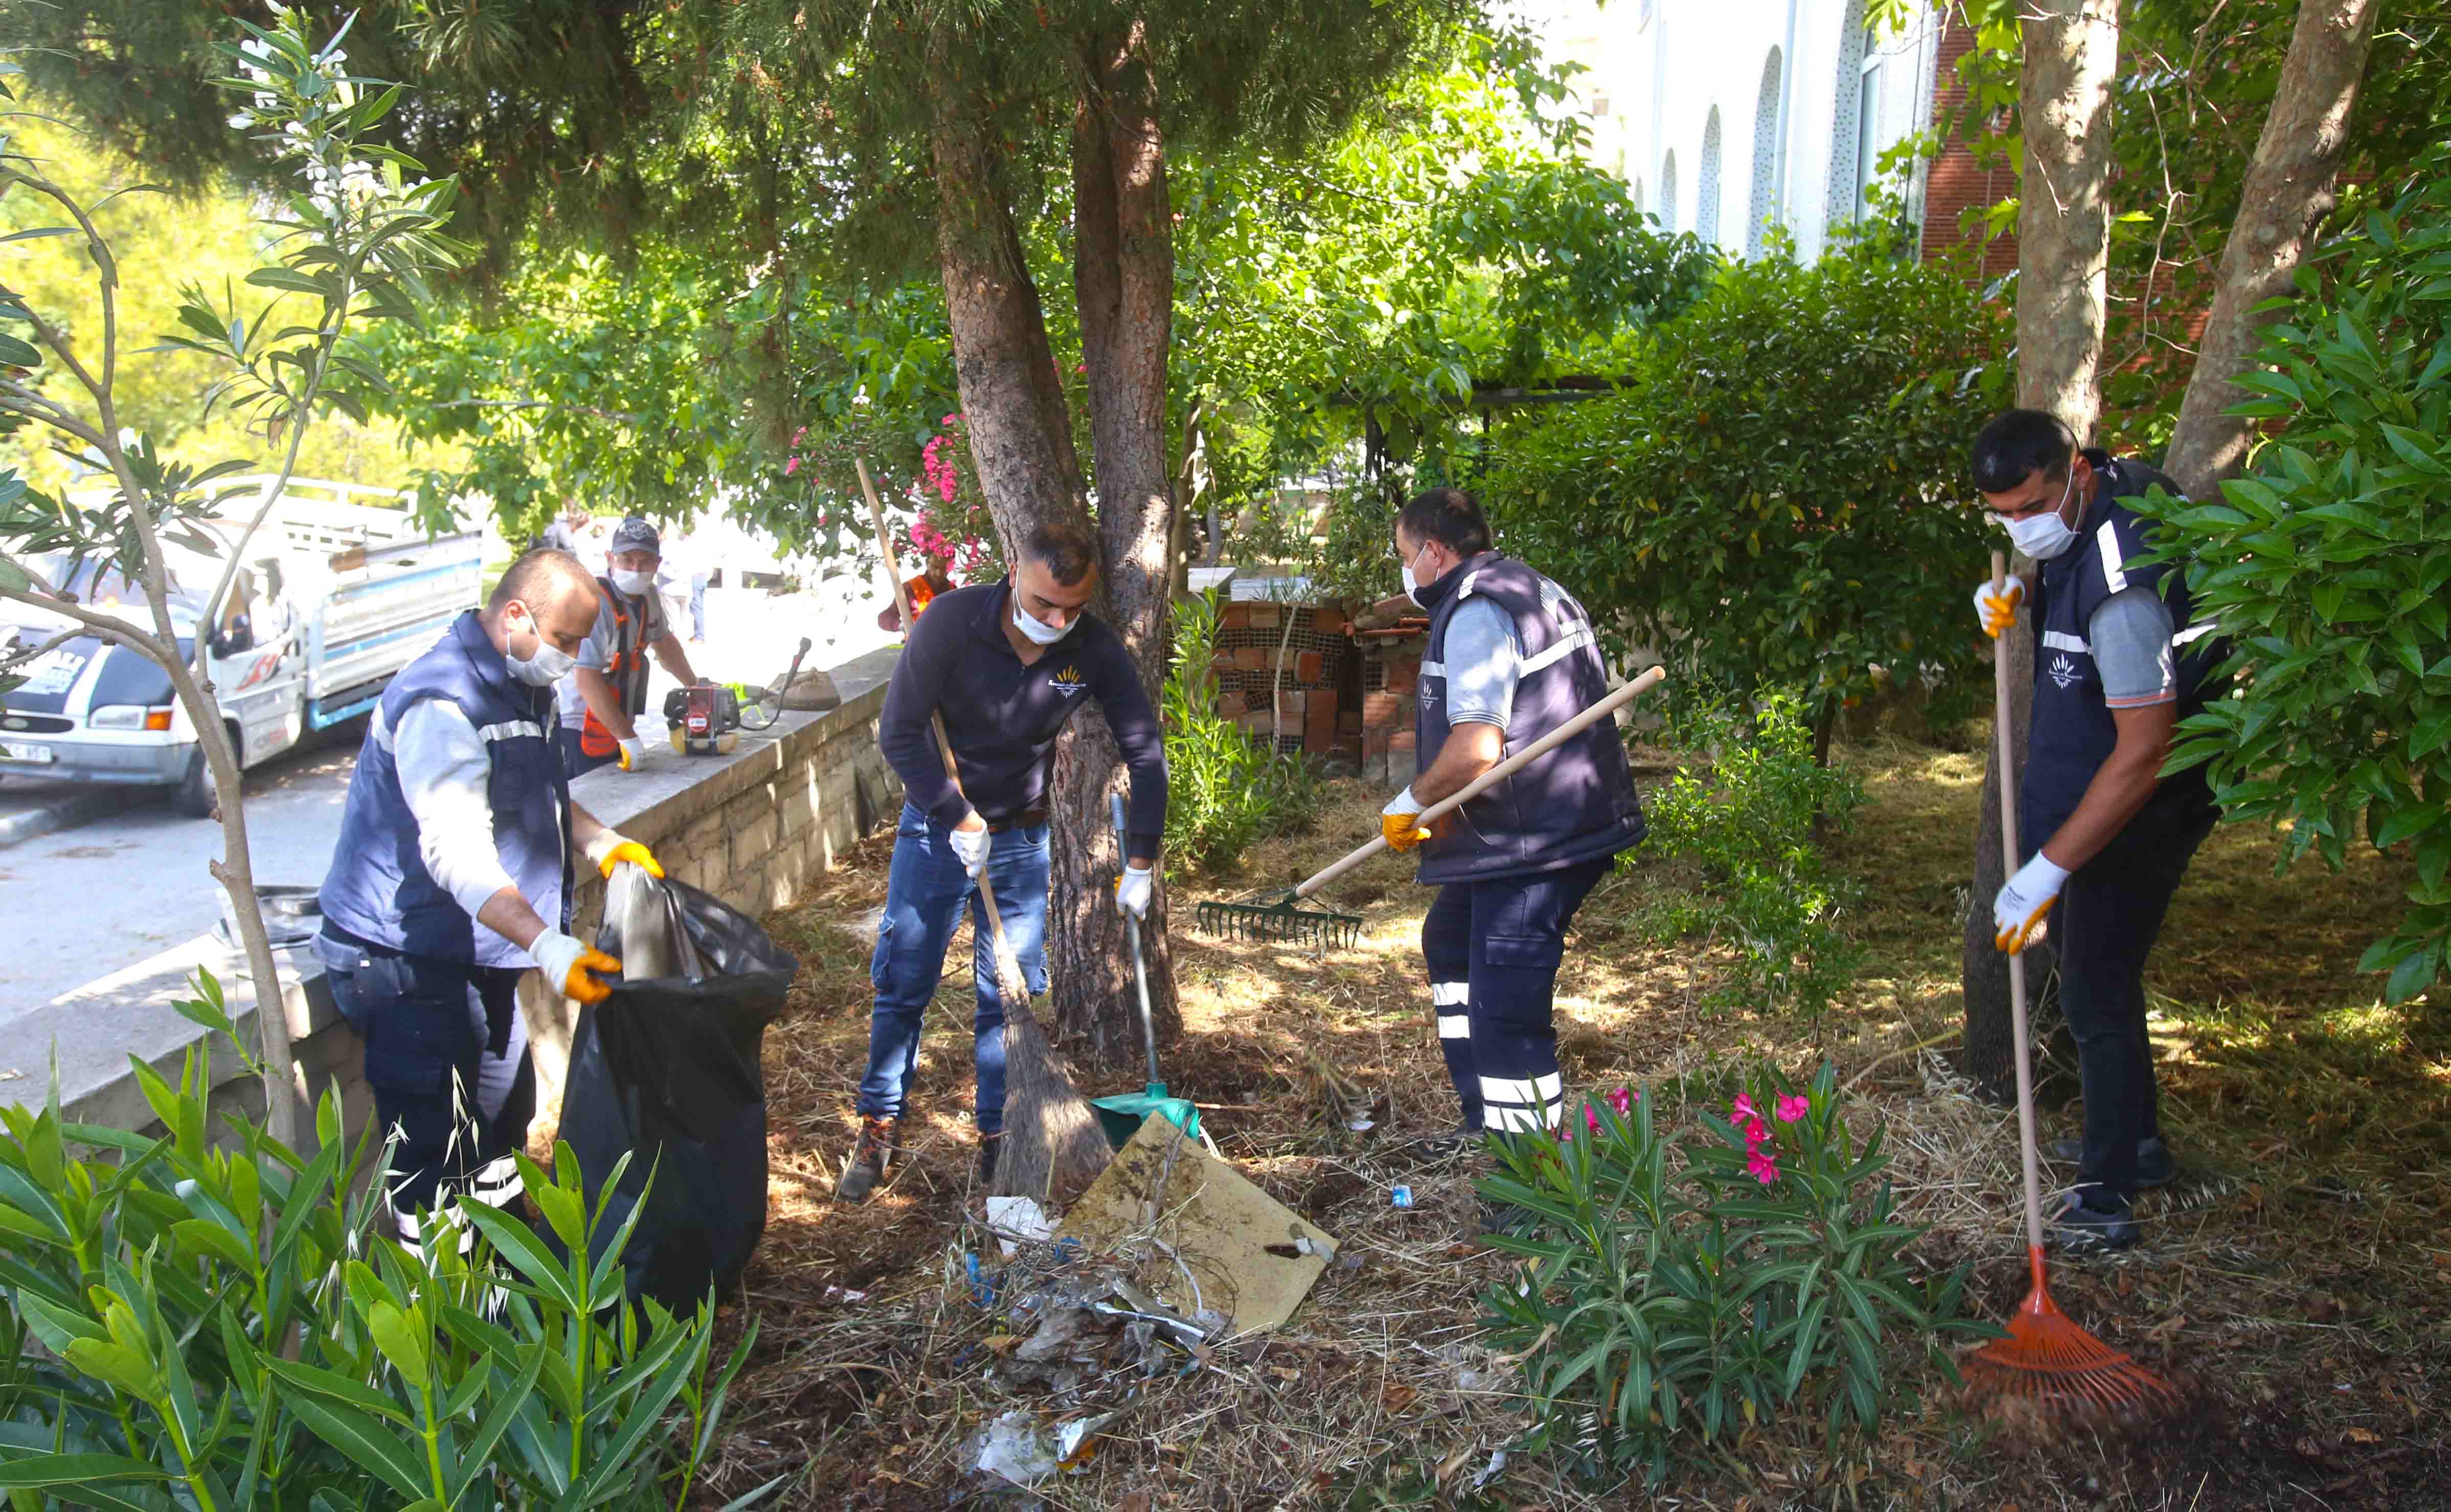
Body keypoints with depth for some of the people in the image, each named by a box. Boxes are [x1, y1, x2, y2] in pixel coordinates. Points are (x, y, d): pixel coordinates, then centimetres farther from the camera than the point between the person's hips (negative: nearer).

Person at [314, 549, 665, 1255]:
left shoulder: (513, 688, 10)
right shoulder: (441, 704, -24)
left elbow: (537, 799, 25)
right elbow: (459, 854, -34)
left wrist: (602, 843, 7)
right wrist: (548, 945, -42)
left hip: (473, 956, 11)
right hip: (408, 964, -11)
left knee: (503, 1114, 21)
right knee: (436, 1150, -8)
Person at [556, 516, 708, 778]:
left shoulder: (648, 597, 4)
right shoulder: (594, 604, -22)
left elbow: (664, 642, 25)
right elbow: (587, 679, -26)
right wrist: (627, 737, -23)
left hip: (617, 728, 8)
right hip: (579, 733, -8)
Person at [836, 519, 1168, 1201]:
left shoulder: (1095, 649, -15)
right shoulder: (951, 621, -22)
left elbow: (1145, 753, -7)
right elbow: (900, 732, -17)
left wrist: (1140, 864, -8)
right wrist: (960, 819, -17)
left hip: (1022, 837, 2)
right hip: (934, 826, -1)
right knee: (902, 984, 5)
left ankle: (999, 1138, 18)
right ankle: (878, 1131, 20)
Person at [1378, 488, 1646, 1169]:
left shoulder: (1476, 611, -17)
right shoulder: (1531, 590, 17)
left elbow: (1475, 747, -29)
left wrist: (1411, 802, -10)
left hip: (1533, 842, -12)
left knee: (1505, 1014, -10)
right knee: (1450, 941, 27)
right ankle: (1487, 1118, 35)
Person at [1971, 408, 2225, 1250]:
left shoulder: (2123, 583, -32)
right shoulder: (2112, 483, -3)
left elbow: (2143, 751, -33)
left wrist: (2049, 868, -31)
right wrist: (2020, 598, -3)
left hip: (2136, 810, -10)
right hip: (2088, 790, 10)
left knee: (2095, 996, -3)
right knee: (2092, 964, 22)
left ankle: (2107, 1195, 10)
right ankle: (2136, 1141, 39)